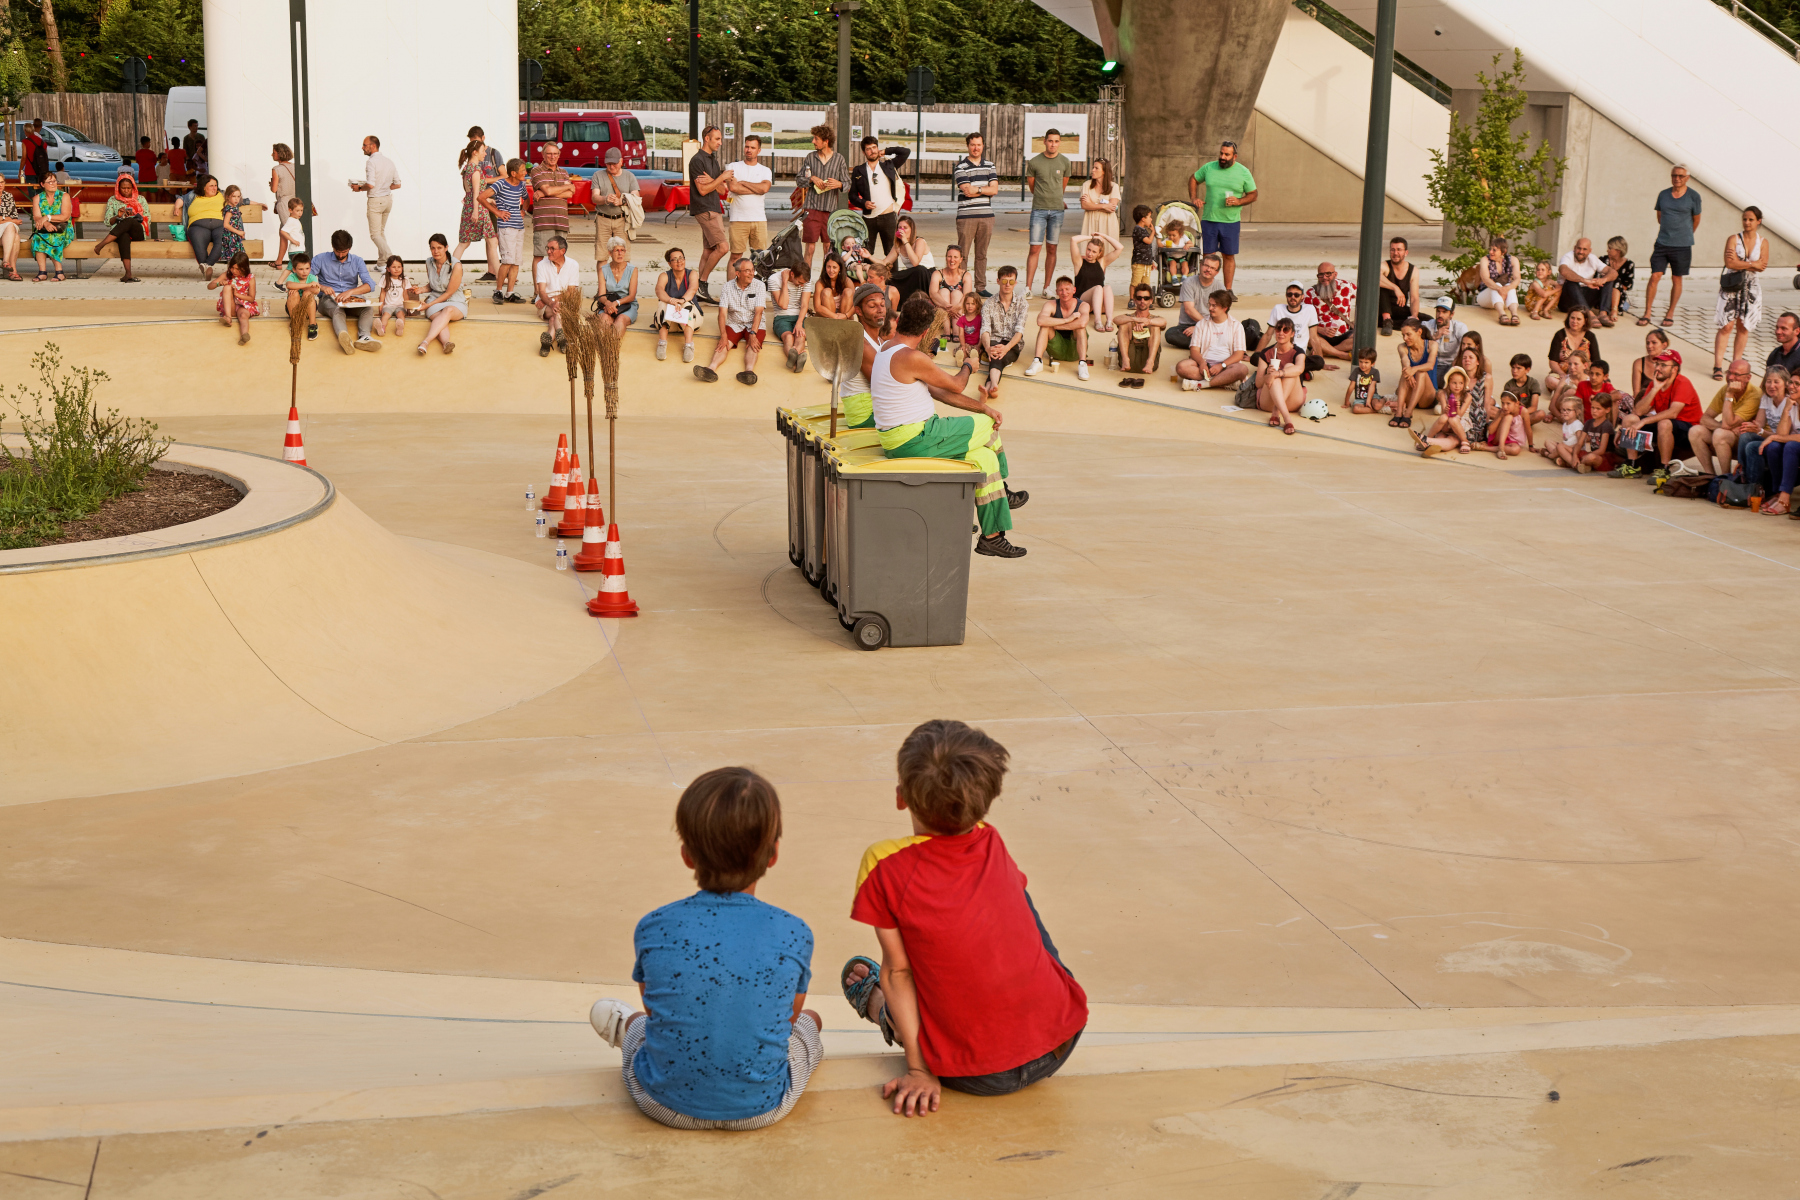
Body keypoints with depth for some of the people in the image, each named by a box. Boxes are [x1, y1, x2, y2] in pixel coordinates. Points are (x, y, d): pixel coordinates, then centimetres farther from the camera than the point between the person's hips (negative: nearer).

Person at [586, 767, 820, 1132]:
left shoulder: (653, 929, -14)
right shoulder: (794, 935, -16)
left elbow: (655, 1010, 3)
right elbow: (788, 1016, 2)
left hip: (668, 1106, -1)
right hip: (762, 1108, 1)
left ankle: (625, 1025, 59)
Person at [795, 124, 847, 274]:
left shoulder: (839, 159, 4)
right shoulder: (810, 157, 7)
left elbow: (848, 183, 6)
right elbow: (798, 180, 11)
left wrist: (839, 184, -16)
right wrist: (812, 179, -7)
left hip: (831, 210, 0)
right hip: (812, 209, 0)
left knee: (829, 248, 6)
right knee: (809, 247, -3)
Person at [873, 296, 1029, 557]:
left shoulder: (887, 348, 13)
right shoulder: (912, 358, -21)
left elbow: (935, 390, 14)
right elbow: (956, 386, -7)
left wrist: (982, 407, 10)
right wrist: (968, 367, 17)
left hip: (896, 442, 10)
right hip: (914, 441, -10)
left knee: (985, 456, 11)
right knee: (989, 428, 1)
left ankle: (992, 536, 16)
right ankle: (1002, 493, 21)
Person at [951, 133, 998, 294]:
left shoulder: (989, 165, 13)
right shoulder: (961, 166, 0)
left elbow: (994, 189, 2)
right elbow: (967, 191, -12)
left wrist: (977, 189, -8)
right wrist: (985, 189, -3)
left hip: (986, 215, 4)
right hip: (966, 215, -4)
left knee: (981, 254, 8)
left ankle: (981, 287, 13)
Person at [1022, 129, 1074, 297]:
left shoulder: (1065, 162, 4)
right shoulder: (1034, 162, -1)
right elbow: (1032, 186, 11)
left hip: (1057, 210, 2)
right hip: (1039, 209, -2)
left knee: (1052, 249, 5)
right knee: (1034, 249, -7)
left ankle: (1047, 287, 11)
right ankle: (1028, 287, -6)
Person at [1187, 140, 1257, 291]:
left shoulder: (1243, 172, 1)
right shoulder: (1209, 168, 5)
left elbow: (1253, 195, 5)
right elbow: (1193, 180, 19)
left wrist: (1239, 201, -13)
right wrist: (1194, 198, 4)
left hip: (1231, 222, -1)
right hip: (1209, 220, 1)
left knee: (1229, 256, 5)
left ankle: (1228, 290, 13)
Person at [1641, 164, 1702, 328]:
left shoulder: (1693, 196, -2)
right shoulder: (1663, 195, 6)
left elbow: (1696, 220, 10)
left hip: (1682, 245, -2)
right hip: (1662, 243, 2)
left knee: (1677, 279, 6)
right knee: (1655, 276, -6)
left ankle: (1670, 314, 17)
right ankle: (1647, 313, 0)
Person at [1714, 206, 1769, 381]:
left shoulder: (1763, 242, 5)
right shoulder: (1733, 239, -1)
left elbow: (1762, 266, -6)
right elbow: (1730, 263, -14)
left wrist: (1740, 263, -12)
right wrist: (1752, 264, -10)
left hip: (1751, 288, 3)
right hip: (1731, 287, -3)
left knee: (1743, 327, 5)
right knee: (1727, 326, -8)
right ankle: (1717, 365, -7)